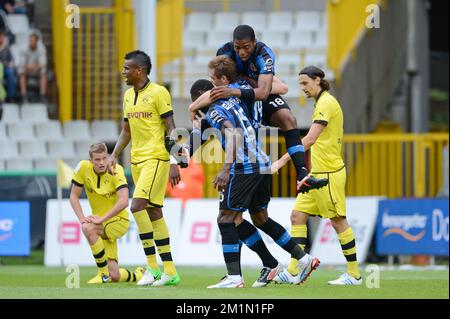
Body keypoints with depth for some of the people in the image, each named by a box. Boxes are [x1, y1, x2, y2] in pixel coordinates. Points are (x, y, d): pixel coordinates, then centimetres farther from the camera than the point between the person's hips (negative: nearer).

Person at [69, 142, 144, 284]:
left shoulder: (116, 170, -20)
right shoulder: (83, 168, -9)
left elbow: (124, 202, -31)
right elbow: (74, 196, -1)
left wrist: (102, 219, -32)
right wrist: (82, 219, -15)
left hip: (119, 220, -4)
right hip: (101, 223, 4)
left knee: (89, 228, -34)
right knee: (115, 277, -5)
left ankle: (104, 274, -18)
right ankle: (138, 275, 31)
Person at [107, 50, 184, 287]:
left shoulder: (158, 93, -9)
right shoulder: (128, 96, 14)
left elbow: (171, 129, -10)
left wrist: (174, 163, -16)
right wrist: (114, 156, 10)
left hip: (156, 158, -8)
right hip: (136, 160, 8)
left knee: (137, 206, -19)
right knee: (153, 212, 7)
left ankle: (153, 266, -15)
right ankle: (170, 272, 10)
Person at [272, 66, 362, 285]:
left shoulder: (327, 103, -15)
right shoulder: (322, 103, 16)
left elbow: (310, 139, -23)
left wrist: (281, 162, -25)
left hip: (329, 173, -10)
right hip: (317, 173, 10)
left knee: (338, 221, -3)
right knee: (298, 216, 4)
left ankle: (354, 274, 4)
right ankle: (293, 272, 2)